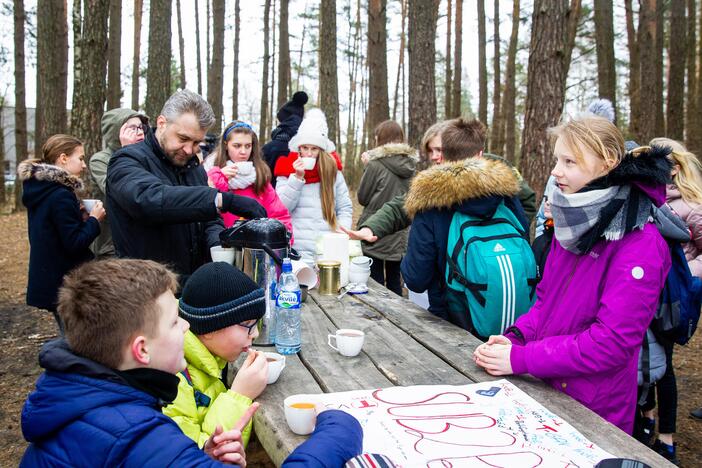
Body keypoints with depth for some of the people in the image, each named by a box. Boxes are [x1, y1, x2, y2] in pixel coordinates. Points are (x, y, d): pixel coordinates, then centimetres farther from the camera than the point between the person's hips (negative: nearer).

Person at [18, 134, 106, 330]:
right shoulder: (61, 196, -19)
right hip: (67, 284, -10)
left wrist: (79, 216, 4)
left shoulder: (40, 191, 9)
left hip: (48, 282, 10)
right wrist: (94, 220, -9)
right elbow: (74, 243, -21)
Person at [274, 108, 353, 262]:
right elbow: (282, 207, -4)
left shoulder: (333, 170, 8)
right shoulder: (288, 170, 4)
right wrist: (297, 177, -11)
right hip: (299, 248, -2)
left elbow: (345, 208, 10)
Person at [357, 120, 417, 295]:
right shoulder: (410, 165, 4)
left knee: (375, 282, 3)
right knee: (394, 281, 13)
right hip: (399, 235, 6)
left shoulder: (376, 164, -15)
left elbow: (362, 197, -5)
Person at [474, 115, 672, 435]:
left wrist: (520, 359, -23)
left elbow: (612, 342, -24)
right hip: (544, 392, 7)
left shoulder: (641, 245, -20)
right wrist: (514, 339, -7)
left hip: (595, 414, -6)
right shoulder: (573, 223, 3)